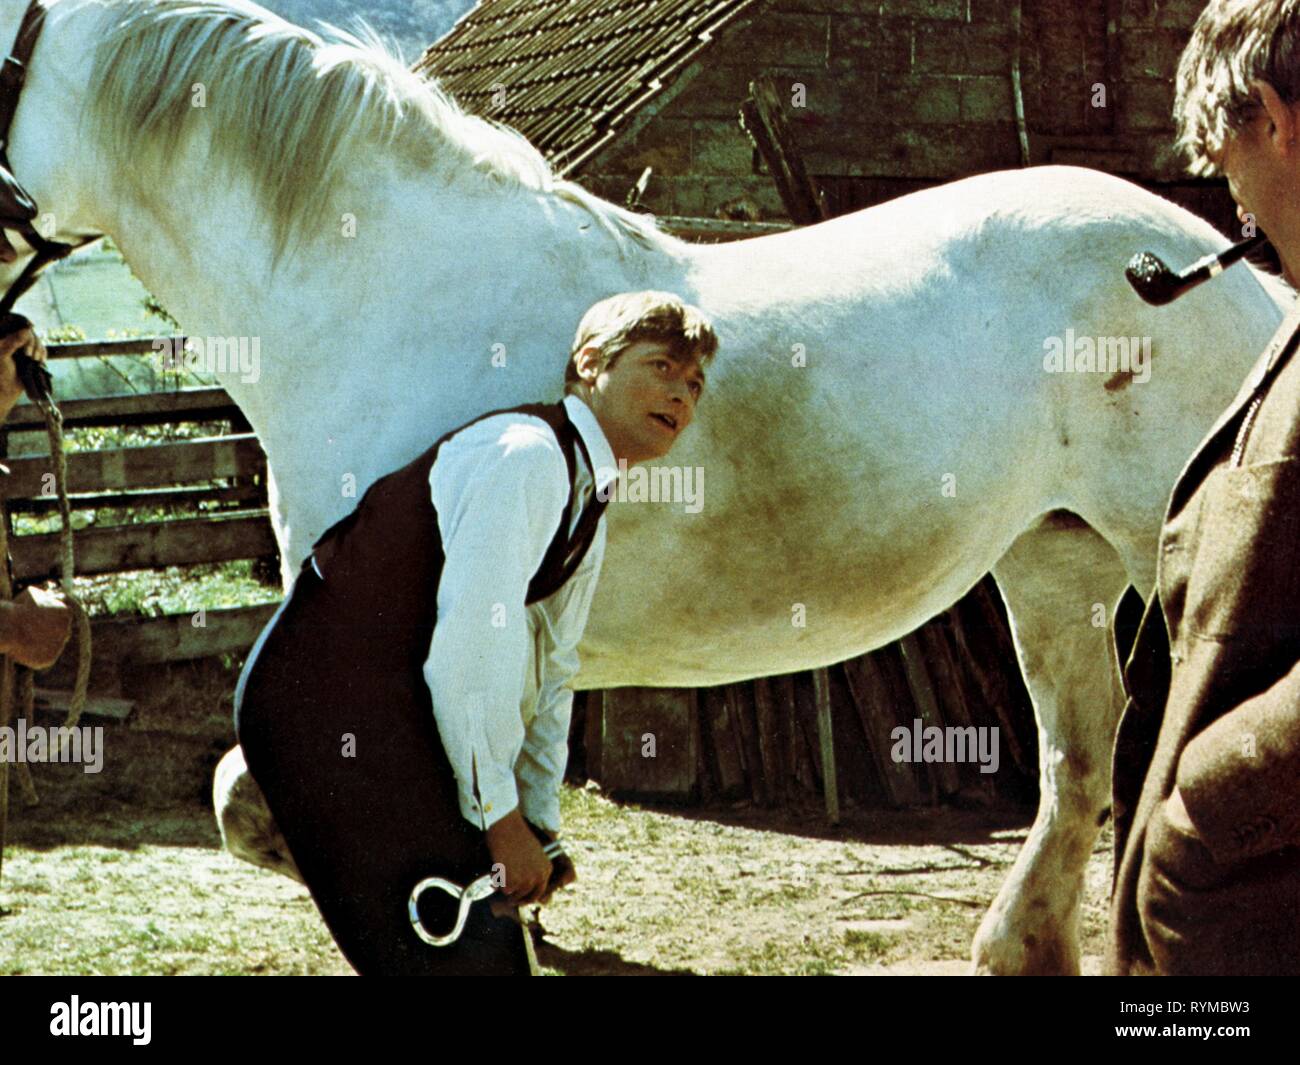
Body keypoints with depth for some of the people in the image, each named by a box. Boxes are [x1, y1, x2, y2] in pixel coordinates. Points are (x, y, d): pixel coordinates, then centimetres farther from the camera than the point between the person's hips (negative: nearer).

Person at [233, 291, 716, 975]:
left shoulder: (587, 508, 15)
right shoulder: (527, 455, -17)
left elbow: (547, 674, 21)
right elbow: (474, 642, -24)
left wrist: (541, 825, 16)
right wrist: (503, 817, -20)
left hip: (396, 719, 11)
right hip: (326, 705, -11)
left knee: (495, 943, 11)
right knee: (458, 952, -15)